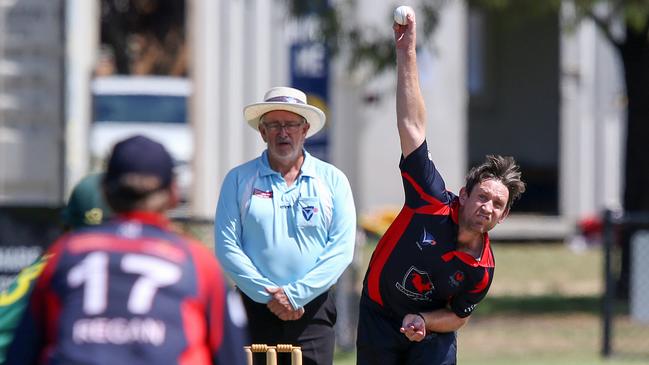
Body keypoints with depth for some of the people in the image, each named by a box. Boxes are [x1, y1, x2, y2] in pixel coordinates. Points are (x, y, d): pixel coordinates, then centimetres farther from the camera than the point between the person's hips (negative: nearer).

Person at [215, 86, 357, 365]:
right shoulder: (238, 180, 7)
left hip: (312, 310, 0)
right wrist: (268, 295, -10)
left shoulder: (332, 180, 8)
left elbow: (342, 248, -1)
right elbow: (227, 247, 0)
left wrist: (295, 293, -10)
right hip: (255, 309, 0)